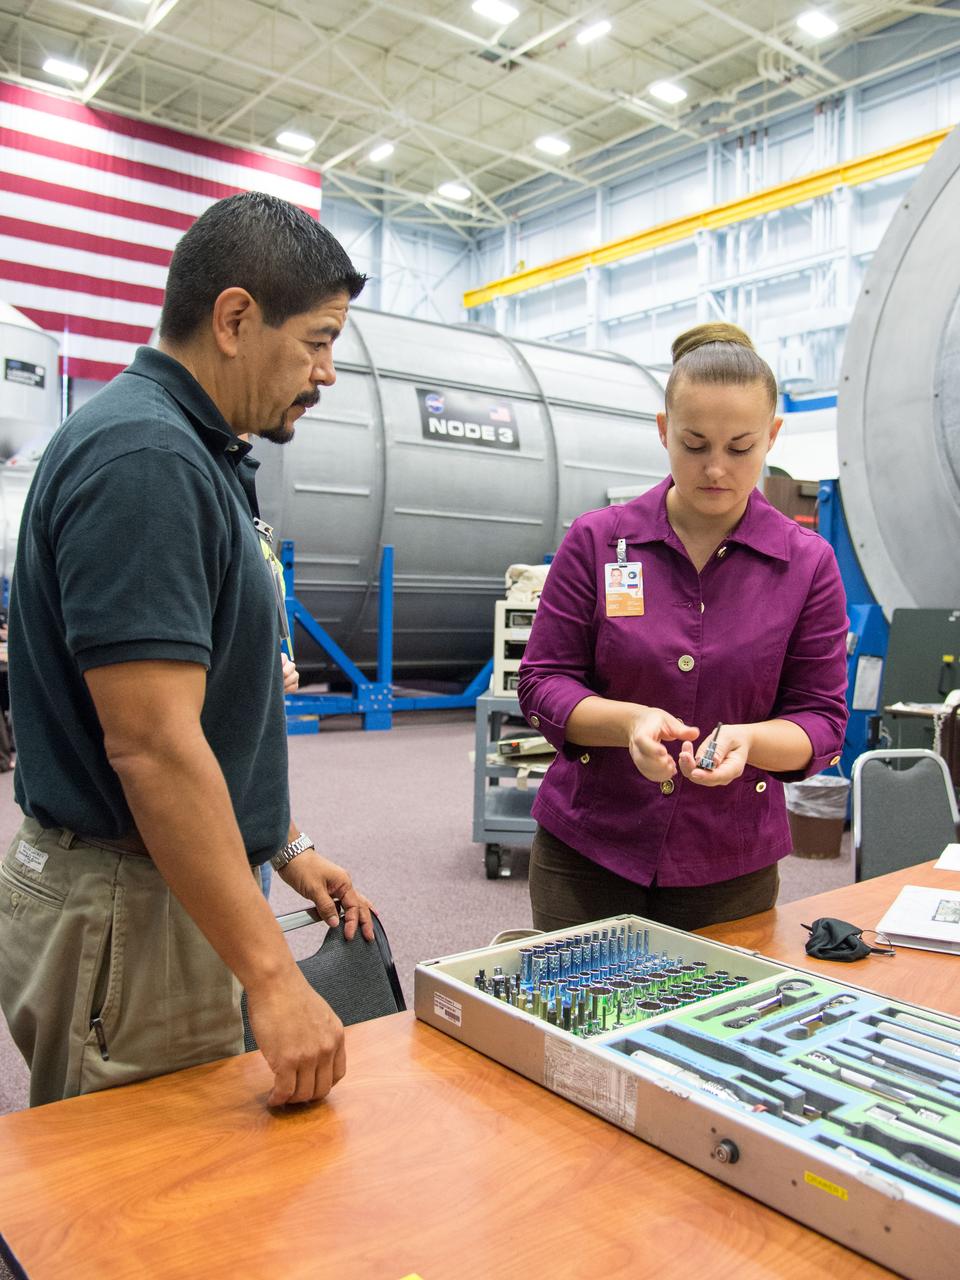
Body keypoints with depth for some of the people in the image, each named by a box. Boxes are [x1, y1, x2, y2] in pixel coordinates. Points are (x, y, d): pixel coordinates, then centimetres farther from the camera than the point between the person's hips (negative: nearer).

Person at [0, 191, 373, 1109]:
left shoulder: (193, 456, 11)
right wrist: (272, 977, -24)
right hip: (124, 905, -9)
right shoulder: (143, 457, -21)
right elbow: (151, 744, -27)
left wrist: (285, 847, 16)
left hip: (168, 888, 10)